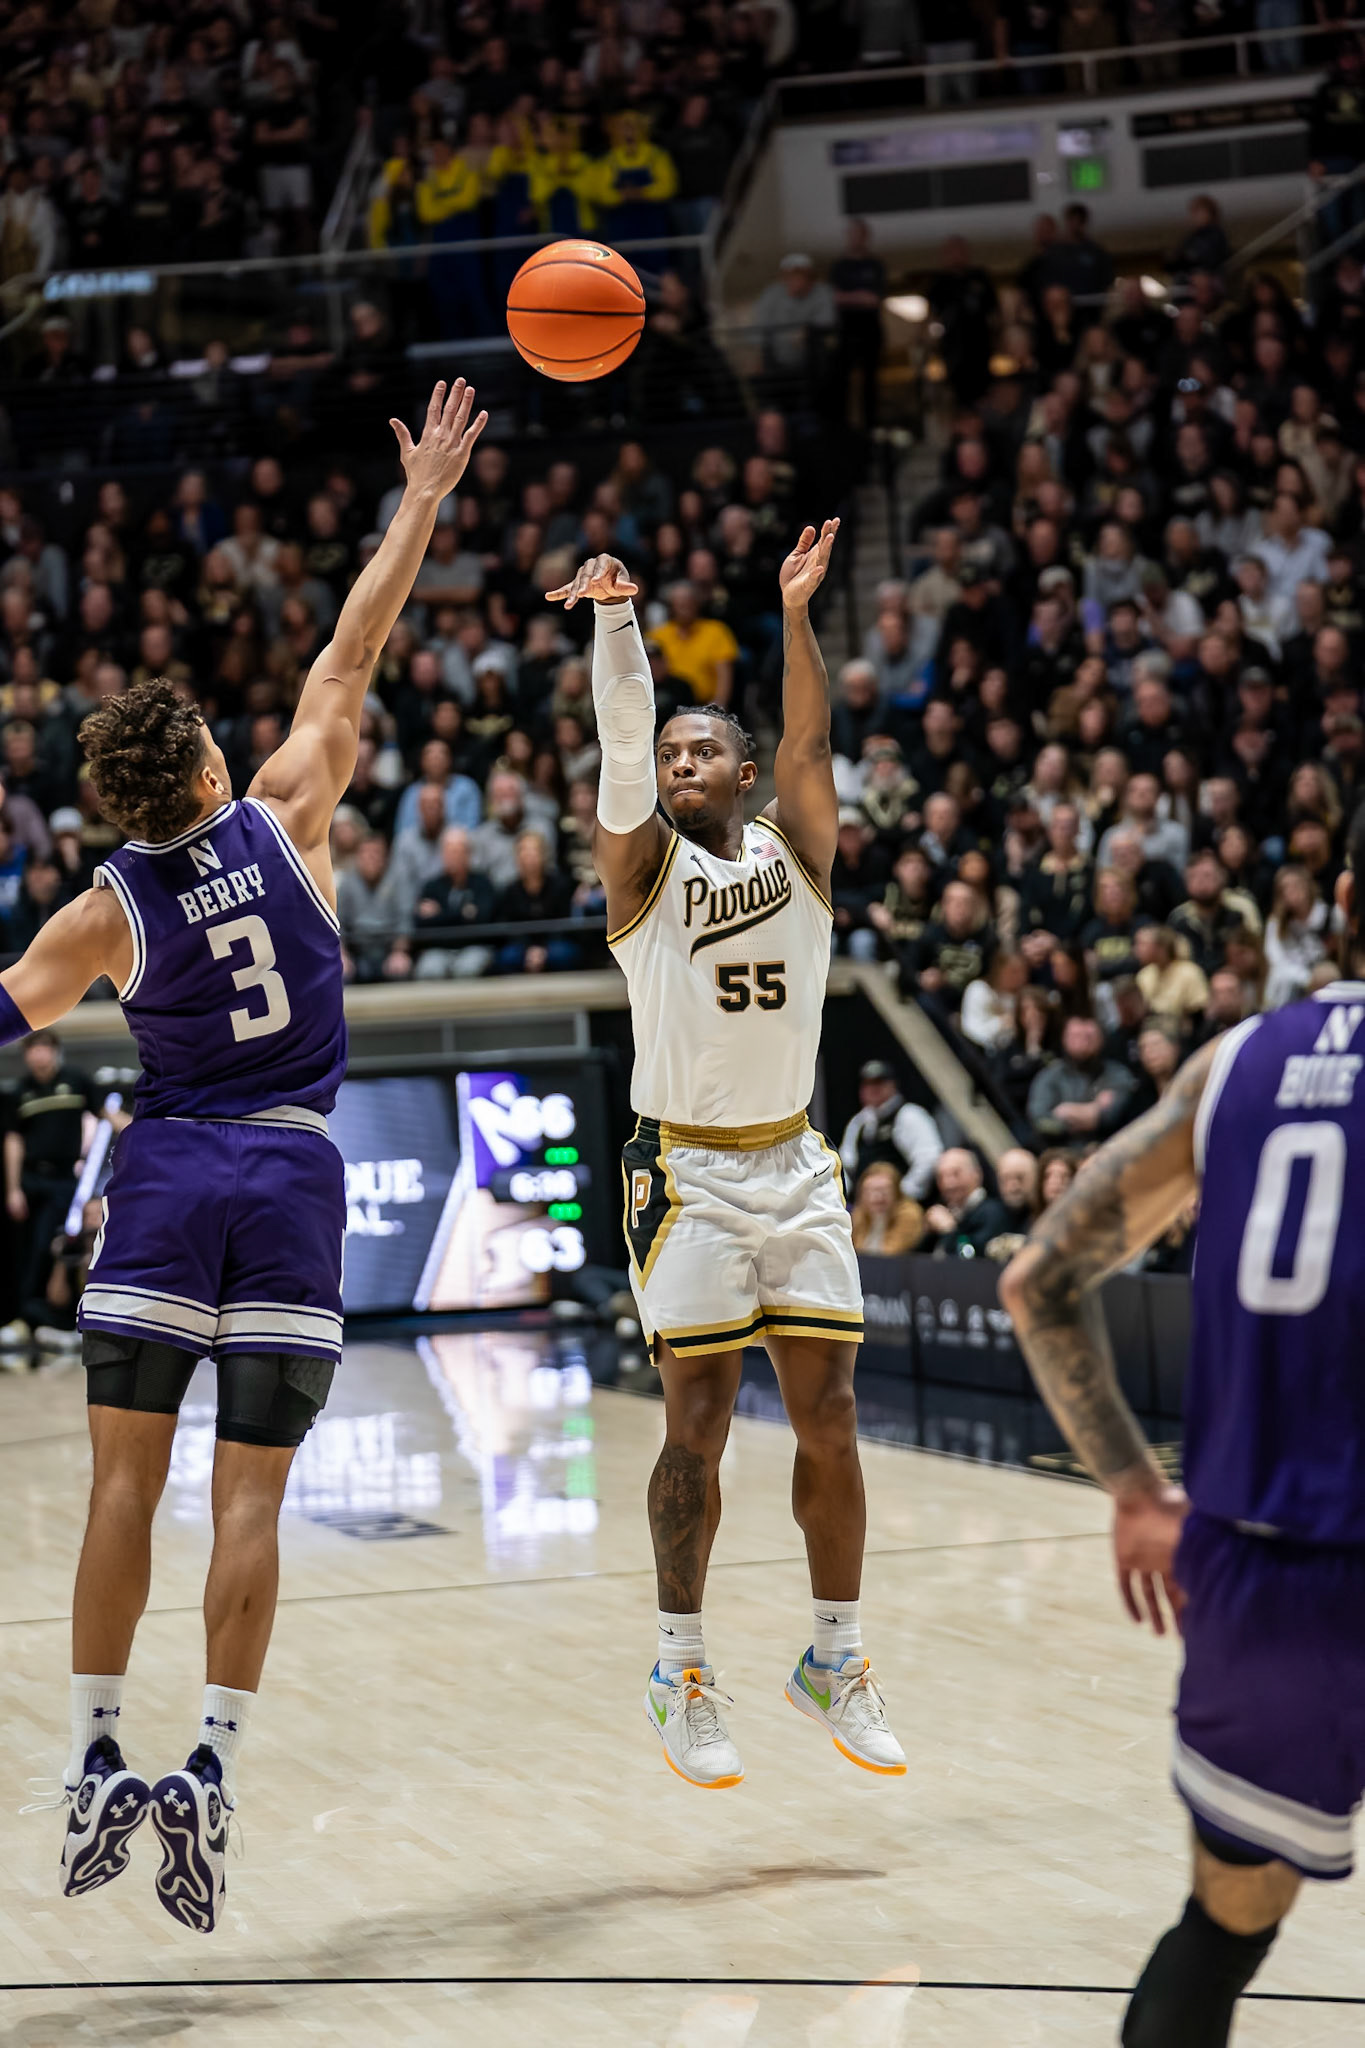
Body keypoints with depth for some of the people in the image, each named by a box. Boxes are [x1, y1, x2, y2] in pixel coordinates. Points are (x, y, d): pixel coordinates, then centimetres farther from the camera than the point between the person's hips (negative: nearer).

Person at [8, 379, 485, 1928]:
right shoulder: (283, 818, -1)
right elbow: (347, 660, 5)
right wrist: (423, 502, 11)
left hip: (165, 1172, -1)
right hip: (294, 1174, 1)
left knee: (125, 1477, 2)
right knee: (250, 1495, -1)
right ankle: (210, 1769, -8)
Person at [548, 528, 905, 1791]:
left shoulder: (796, 852, 7)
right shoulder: (645, 865, 1)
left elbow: (810, 742, -8)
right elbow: (621, 741, -15)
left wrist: (797, 614, -22)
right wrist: (615, 618, -30)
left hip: (796, 1168, 3)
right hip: (686, 1175, -3)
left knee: (830, 1419, 2)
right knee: (699, 1426, -3)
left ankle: (836, 1661, 16)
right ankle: (682, 1675, 8)